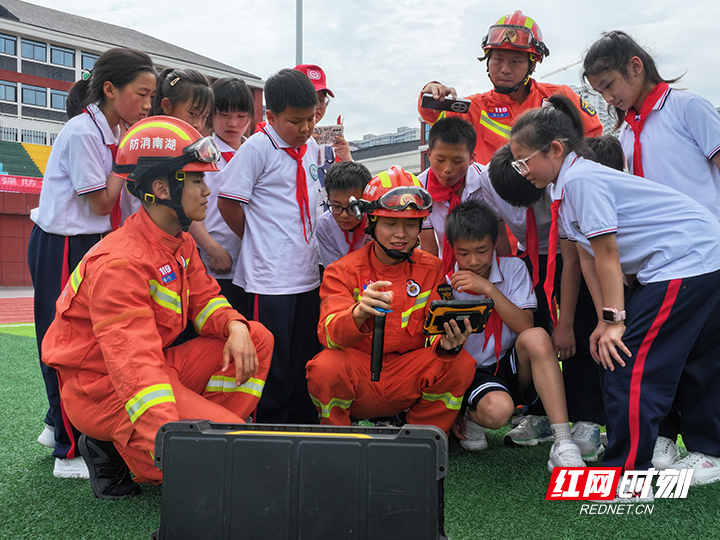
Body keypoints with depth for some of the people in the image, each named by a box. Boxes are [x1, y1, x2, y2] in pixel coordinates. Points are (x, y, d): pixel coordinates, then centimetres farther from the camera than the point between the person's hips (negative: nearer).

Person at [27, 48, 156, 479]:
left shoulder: (114, 132, 9)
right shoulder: (83, 132, -17)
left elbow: (109, 204, 5)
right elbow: (100, 203, -17)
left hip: (89, 245, 9)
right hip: (61, 248, -8)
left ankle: (59, 426, 33)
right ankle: (70, 452, 12)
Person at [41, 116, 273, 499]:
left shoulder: (180, 241, 5)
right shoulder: (120, 264, -26)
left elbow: (204, 299, 9)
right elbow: (134, 365, -35)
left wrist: (235, 327, -15)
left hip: (158, 367, 9)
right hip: (104, 387, -9)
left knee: (257, 339, -2)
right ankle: (116, 451, -3)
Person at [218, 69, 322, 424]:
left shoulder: (312, 148, 11)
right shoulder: (257, 148, -10)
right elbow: (227, 201, -10)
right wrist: (258, 240, -1)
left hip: (308, 273, 7)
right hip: (270, 277, -7)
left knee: (306, 358, 15)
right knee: (274, 362, 0)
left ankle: (303, 426, 30)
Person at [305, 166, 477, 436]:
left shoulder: (432, 269, 3)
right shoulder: (343, 271, -4)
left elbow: (436, 334, -3)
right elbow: (329, 334, -19)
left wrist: (448, 344, -29)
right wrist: (359, 313, -42)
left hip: (407, 379, 2)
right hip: (357, 373, -1)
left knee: (462, 364, -22)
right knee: (325, 367, -32)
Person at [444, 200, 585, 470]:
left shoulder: (513, 268, -3)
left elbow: (526, 327, -15)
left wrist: (489, 289, -24)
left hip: (513, 368, 2)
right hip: (473, 373, -1)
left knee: (536, 337, -32)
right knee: (497, 409, -36)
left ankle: (563, 444, -30)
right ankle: (472, 417, 4)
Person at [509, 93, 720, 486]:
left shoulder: (580, 179, -19)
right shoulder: (570, 183, 11)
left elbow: (607, 253, -19)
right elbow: (588, 257, 8)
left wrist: (615, 320, -15)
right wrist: (605, 321, 5)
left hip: (687, 260, -11)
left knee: (628, 363, -10)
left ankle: (626, 476, -2)